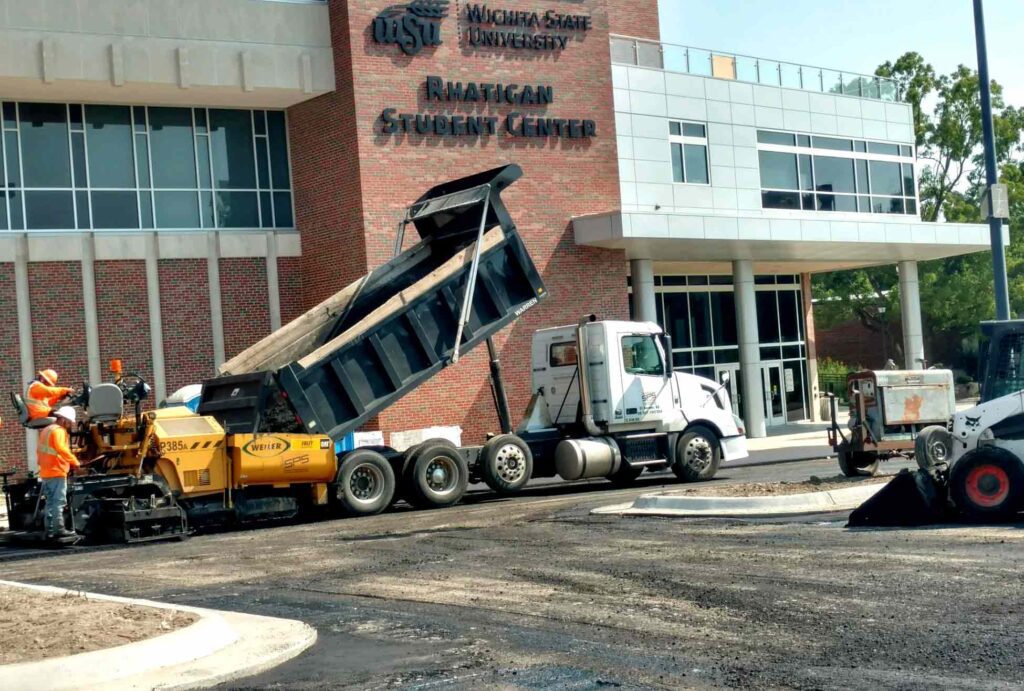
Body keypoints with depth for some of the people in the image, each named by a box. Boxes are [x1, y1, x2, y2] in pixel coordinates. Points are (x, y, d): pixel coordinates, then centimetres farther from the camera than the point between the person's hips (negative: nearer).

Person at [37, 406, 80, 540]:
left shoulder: (46, 430, 20)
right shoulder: (58, 431, -11)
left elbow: (39, 450, 25)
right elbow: (61, 449, -27)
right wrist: (74, 461, -27)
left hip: (46, 472, 10)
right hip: (56, 472, -10)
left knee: (51, 502, 12)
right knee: (59, 501, -10)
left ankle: (50, 530, 12)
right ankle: (59, 529, -14)